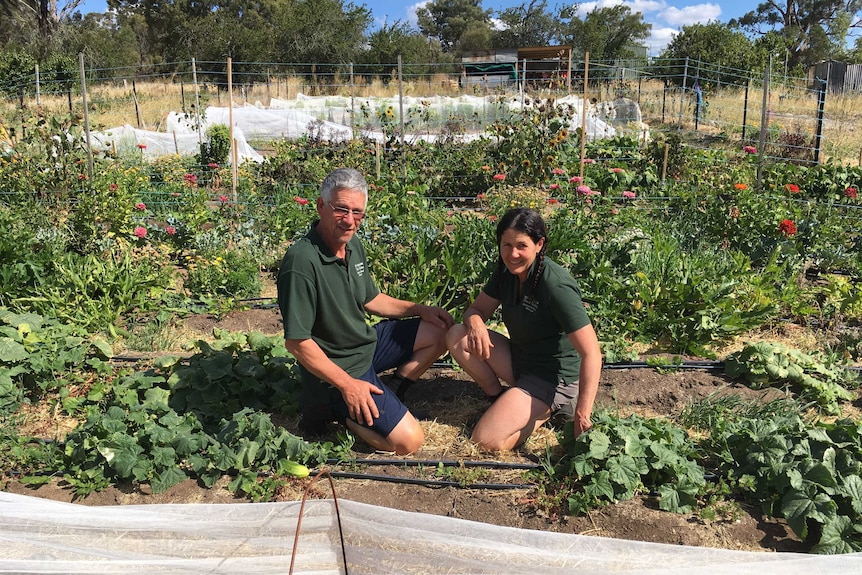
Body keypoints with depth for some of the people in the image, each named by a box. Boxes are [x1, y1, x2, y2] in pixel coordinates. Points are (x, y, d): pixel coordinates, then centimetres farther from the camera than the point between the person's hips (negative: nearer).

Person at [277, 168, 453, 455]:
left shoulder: (353, 245, 0)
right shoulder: (301, 261, -28)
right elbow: (296, 342, -26)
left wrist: (418, 309, 6)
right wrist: (346, 384, -25)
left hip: (368, 343, 9)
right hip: (337, 367, -9)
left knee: (441, 332, 10)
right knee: (407, 440, -14)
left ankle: (385, 398, 12)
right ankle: (329, 409, 3)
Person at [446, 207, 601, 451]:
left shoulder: (556, 286, -27)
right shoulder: (506, 270, -4)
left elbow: (591, 353, -29)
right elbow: (477, 309, 5)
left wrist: (583, 414, -32)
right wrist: (475, 322, -21)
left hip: (553, 378, -7)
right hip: (518, 358, 7)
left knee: (488, 440, -20)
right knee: (457, 336, -11)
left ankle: (546, 411, 4)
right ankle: (499, 397, 5)